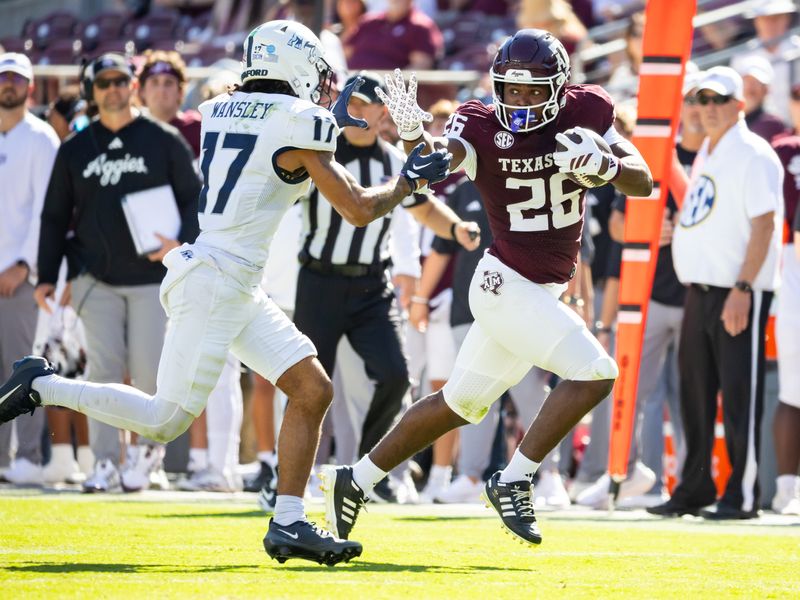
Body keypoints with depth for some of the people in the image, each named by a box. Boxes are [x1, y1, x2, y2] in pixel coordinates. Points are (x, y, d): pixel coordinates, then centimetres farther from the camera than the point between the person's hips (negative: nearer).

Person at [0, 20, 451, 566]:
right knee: (166, 420, -4)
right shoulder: (298, 127, -13)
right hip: (217, 284, -9)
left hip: (240, 289, 9)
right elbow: (359, 209, -9)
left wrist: (326, 118, 28)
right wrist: (410, 179, 8)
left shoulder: (223, 112, 10)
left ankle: (289, 524, 4)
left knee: (312, 390, 6)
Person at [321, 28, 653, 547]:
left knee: (460, 405, 15)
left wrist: (603, 164, -22)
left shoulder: (584, 113, -1)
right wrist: (413, 134, -53)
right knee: (594, 374, -19)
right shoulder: (484, 127, -13)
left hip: (543, 290, 6)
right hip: (507, 285, -6)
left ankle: (354, 482, 26)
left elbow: (644, 182, -2)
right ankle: (514, 482, -9)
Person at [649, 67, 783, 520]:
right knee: (695, 392, 11)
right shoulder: (705, 155, 18)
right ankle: (695, 490, 18)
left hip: (739, 292, -9)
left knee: (739, 391, -7)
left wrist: (742, 289, -21)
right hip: (699, 290, 9)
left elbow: (764, 224, -16)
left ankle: (742, 495, -4)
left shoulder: (754, 155, -9)